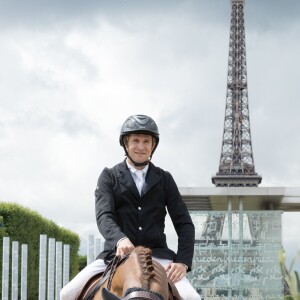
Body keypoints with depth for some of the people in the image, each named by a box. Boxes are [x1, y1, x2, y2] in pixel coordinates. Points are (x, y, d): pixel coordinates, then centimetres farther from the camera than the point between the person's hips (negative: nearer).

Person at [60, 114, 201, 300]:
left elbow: (184, 224, 8)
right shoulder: (109, 176, 8)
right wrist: (120, 239, -31)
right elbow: (104, 216, -8)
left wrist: (183, 262, -9)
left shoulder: (165, 179, 12)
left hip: (157, 255, 1)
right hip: (117, 253, 0)